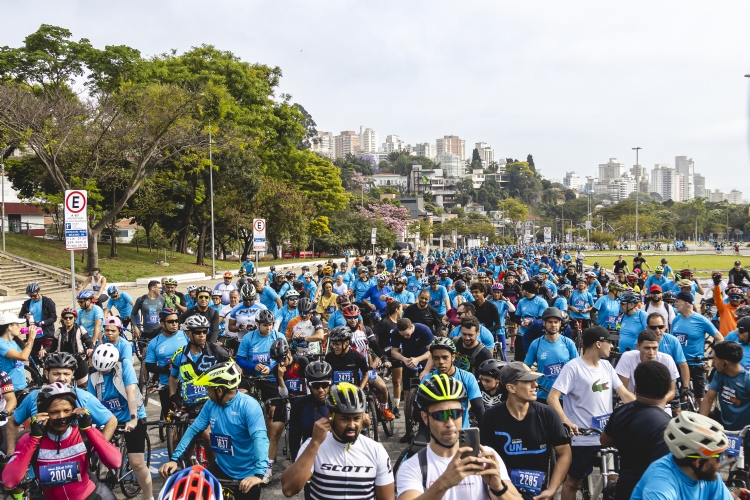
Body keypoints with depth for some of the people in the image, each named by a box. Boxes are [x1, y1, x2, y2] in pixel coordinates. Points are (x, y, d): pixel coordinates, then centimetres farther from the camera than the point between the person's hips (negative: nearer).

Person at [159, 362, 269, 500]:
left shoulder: (249, 406, -22)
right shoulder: (211, 404, -2)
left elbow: (259, 438, -32)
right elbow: (193, 430, 2)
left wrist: (258, 474, -44)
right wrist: (175, 458, -10)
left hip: (246, 475, -5)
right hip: (221, 468, 6)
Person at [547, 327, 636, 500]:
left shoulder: (606, 366, 7)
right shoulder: (573, 367, -14)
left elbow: (625, 394, 6)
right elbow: (552, 398, -19)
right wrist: (566, 422, -32)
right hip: (582, 438, -6)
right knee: (573, 481, 9)